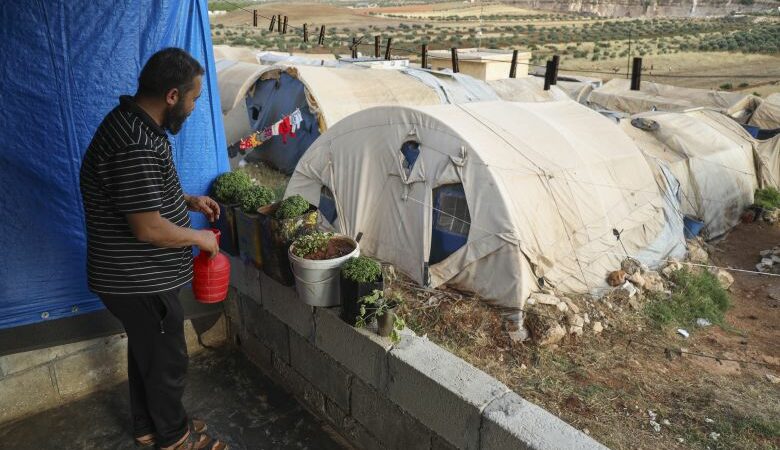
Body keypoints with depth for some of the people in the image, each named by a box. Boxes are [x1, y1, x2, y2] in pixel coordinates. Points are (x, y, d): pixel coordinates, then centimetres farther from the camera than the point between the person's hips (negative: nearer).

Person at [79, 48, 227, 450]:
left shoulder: (132, 123, 5)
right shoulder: (135, 147, -30)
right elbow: (148, 228, -28)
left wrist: (187, 201, 8)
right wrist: (200, 238, -13)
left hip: (135, 276, 10)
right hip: (139, 282, -10)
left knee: (146, 352, 24)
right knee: (167, 360, 10)